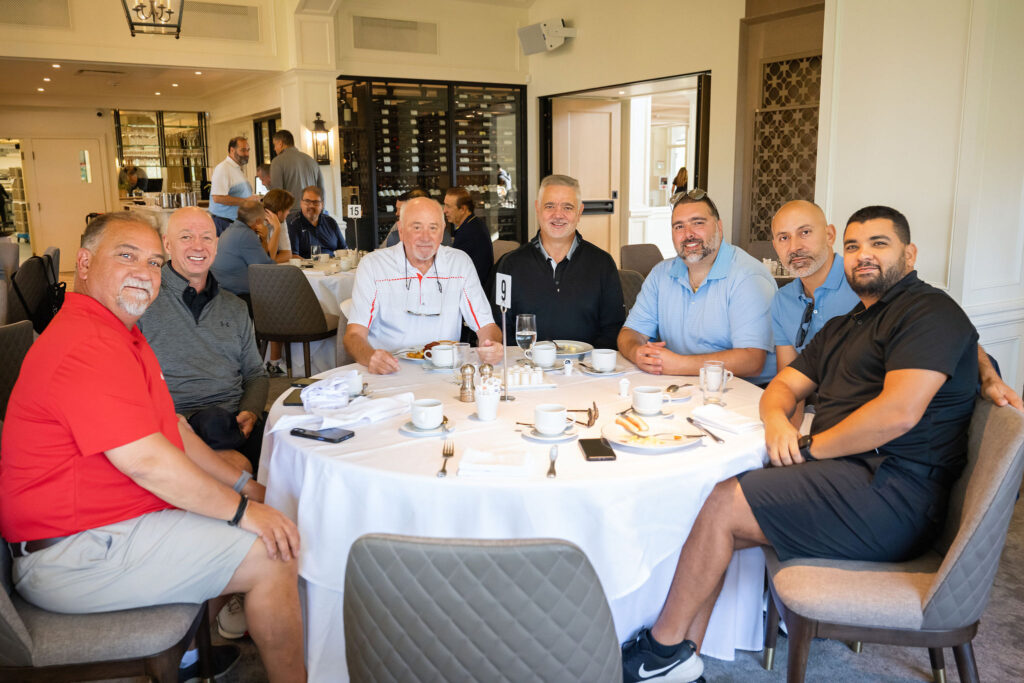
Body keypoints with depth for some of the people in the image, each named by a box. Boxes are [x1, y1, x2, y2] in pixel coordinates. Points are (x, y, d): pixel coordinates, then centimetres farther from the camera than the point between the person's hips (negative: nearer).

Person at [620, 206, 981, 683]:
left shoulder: (929, 312, -7)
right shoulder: (843, 327, 24)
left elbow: (898, 413, -21)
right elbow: (785, 384, 21)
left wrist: (810, 448, -11)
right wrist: (777, 418, -4)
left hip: (893, 492, -9)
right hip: (844, 477, 9)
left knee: (723, 505, -15)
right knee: (710, 511, -5)